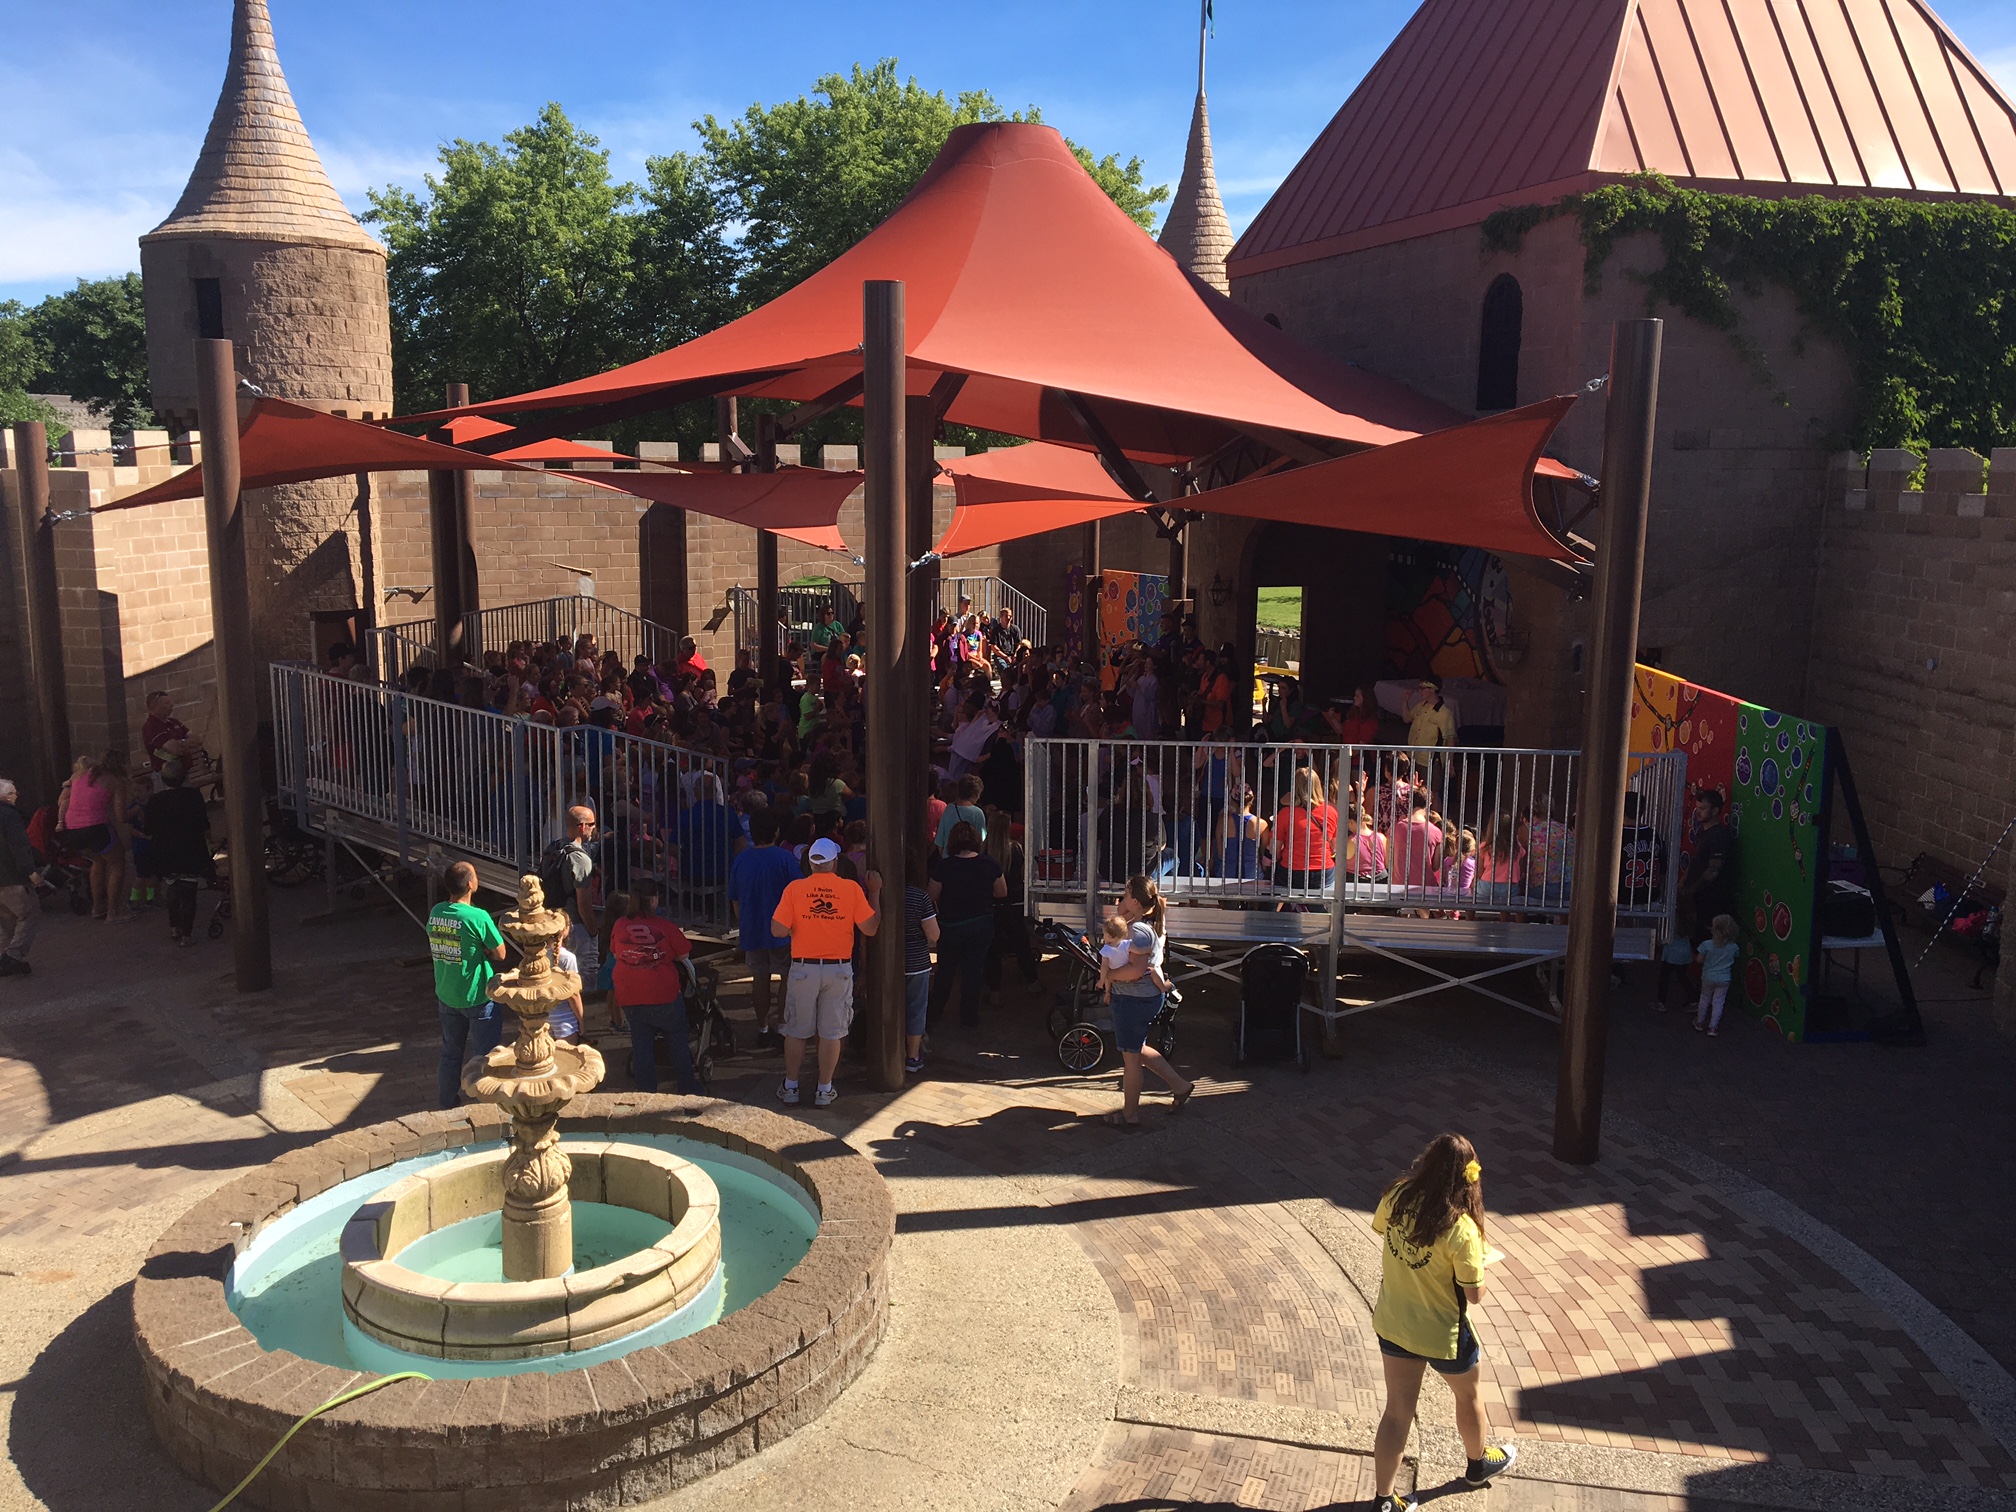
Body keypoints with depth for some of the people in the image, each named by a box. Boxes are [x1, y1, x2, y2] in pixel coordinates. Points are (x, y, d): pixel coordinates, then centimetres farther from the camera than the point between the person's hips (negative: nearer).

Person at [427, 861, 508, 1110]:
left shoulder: (435, 912, -5)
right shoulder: (478, 917, -24)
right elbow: (499, 953, -15)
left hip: (446, 994, 6)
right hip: (477, 997, -6)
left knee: (450, 1051, 21)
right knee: (484, 1053, 9)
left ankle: (447, 1099, 32)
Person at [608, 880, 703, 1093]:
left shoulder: (619, 926, -1)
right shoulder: (665, 927, -10)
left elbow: (615, 954, 13)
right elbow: (683, 955, -2)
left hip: (629, 998, 3)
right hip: (663, 996, -2)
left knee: (641, 1044, 11)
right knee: (678, 1040, 14)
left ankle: (646, 1091, 14)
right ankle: (687, 1087, 19)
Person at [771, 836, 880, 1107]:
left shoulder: (795, 889, -7)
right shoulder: (852, 889, -7)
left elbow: (778, 929, -10)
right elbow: (870, 928, -5)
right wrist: (875, 893, 4)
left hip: (804, 968, 0)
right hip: (839, 970, 0)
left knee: (796, 1031, 13)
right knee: (831, 1032, 9)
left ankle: (790, 1088, 22)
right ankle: (824, 1090, 16)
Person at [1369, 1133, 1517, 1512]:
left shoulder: (1396, 1196, -15)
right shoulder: (1460, 1228, -31)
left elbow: (1378, 1227, 7)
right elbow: (1475, 1293, -20)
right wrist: (1478, 1262, -2)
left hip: (1392, 1322, 4)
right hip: (1441, 1334, -4)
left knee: (1397, 1409, 18)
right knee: (1468, 1395, 27)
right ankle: (1478, 1463, 53)